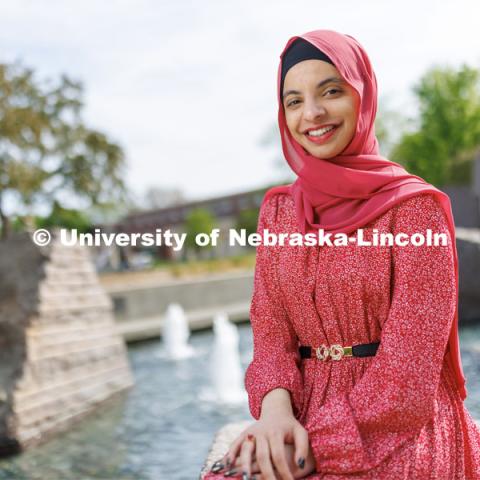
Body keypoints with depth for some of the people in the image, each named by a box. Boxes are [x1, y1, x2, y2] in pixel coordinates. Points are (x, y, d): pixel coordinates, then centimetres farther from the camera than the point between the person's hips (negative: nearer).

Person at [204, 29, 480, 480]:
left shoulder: (415, 206, -6)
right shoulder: (278, 209, 9)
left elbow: (407, 368, -11)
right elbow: (271, 333, 4)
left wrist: (323, 443, -18)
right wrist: (275, 409, -15)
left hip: (397, 430, -3)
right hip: (303, 420, 4)